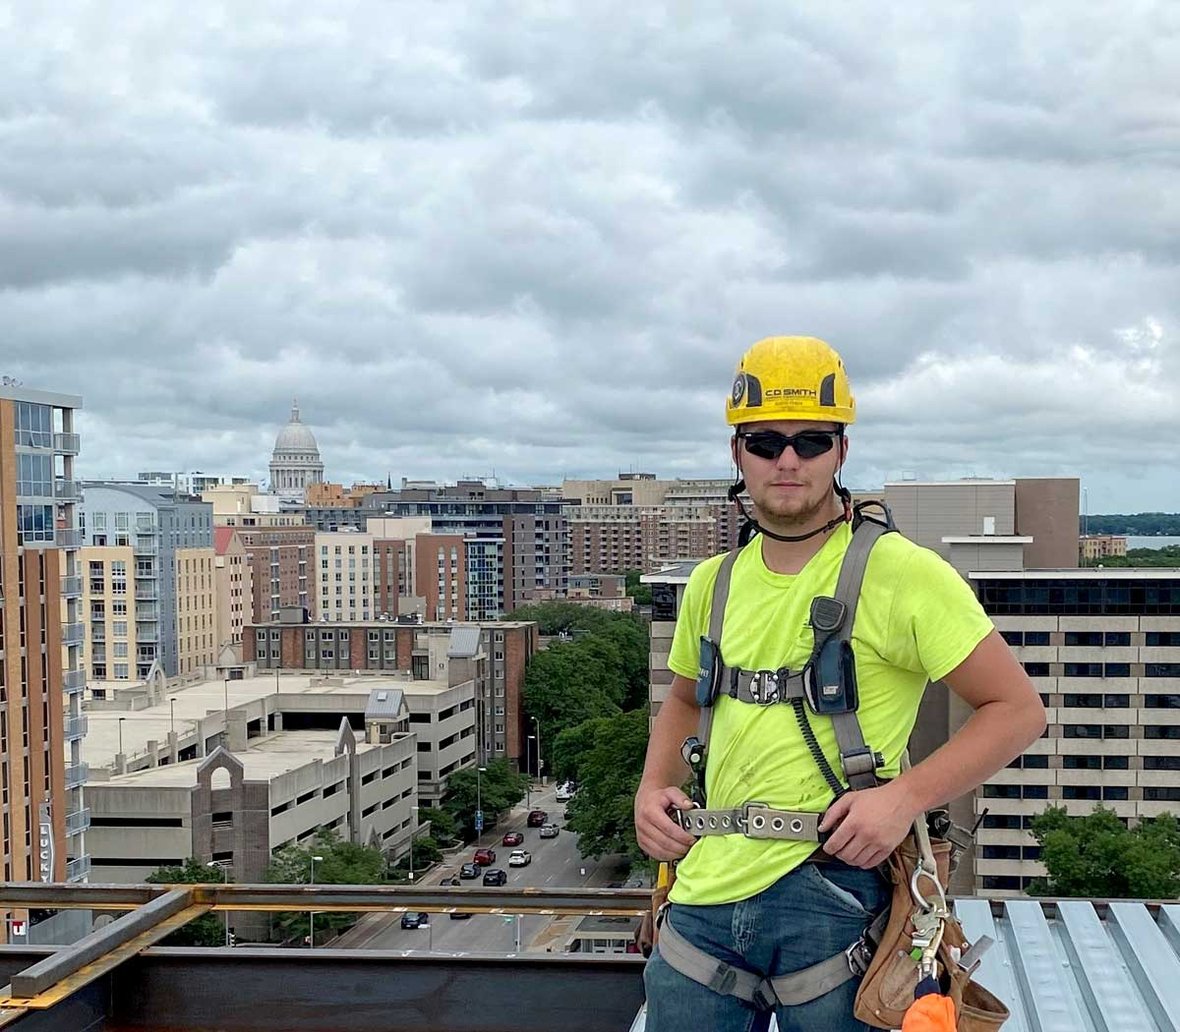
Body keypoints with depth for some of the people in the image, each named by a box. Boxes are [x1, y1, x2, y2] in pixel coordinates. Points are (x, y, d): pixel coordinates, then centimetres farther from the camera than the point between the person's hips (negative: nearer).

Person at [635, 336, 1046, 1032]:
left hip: (831, 891, -5)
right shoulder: (714, 583, 11)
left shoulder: (901, 574, -8)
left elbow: (1019, 710, -8)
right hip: (708, 893, 5)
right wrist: (653, 786, 8)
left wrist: (904, 796, -19)